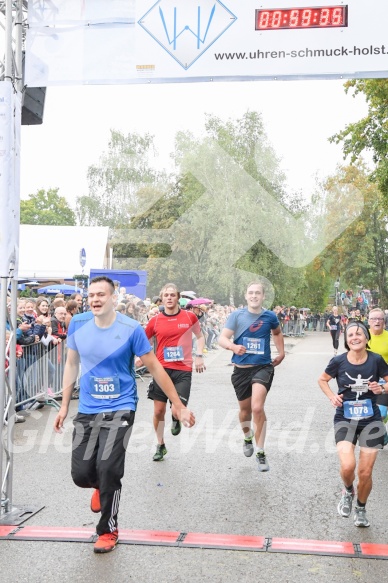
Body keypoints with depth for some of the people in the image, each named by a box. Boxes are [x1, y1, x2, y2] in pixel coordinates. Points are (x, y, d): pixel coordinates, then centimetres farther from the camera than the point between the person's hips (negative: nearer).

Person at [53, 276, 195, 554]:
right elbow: (72, 365, 11)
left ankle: (108, 531, 12)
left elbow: (155, 368, -5)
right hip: (86, 410, 3)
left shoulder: (131, 329, -12)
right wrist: (64, 406, 12)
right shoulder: (78, 324, -2)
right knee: (81, 474, -2)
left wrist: (179, 406, -3)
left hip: (120, 409, -3)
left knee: (108, 469, -14)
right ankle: (102, 486, 38)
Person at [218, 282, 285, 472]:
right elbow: (222, 338, -13)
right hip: (241, 369, 1)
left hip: (263, 367, -1)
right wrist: (233, 346, -33)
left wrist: (281, 353, 15)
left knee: (257, 408, -20)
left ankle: (261, 453, -6)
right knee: (245, 408, 17)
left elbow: (277, 333, 23)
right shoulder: (237, 315, -5)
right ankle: (247, 437, 50)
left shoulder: (270, 316, 0)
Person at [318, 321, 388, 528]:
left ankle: (361, 508, 34)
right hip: (345, 419, -1)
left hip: (371, 420, 1)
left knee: (365, 472, 4)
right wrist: (331, 396, -7)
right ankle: (348, 491, 15)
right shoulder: (339, 361, -8)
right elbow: (322, 380, 9)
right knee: (347, 466, -21)